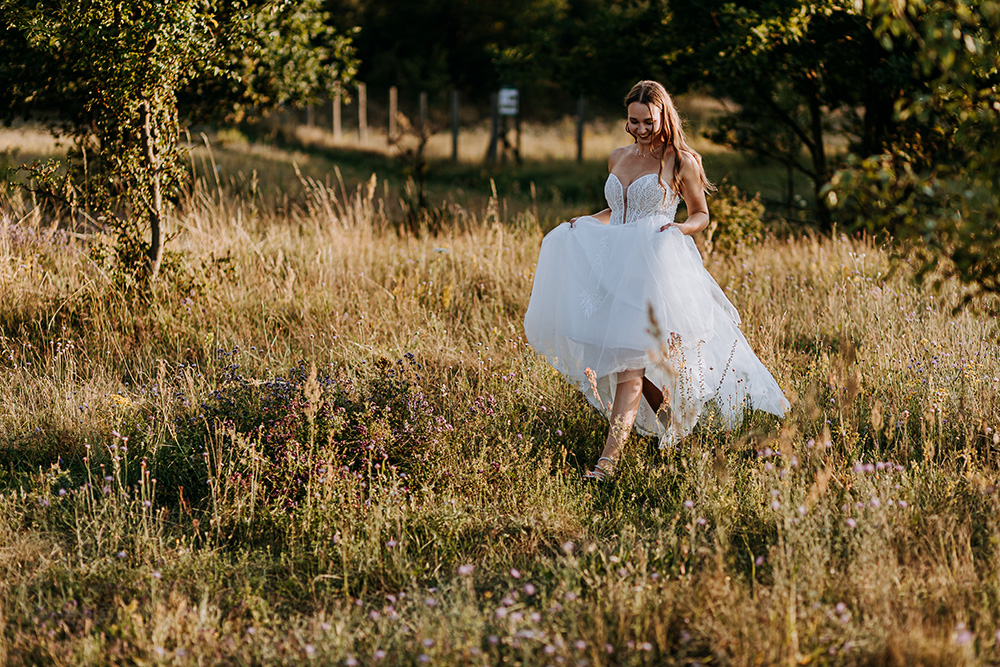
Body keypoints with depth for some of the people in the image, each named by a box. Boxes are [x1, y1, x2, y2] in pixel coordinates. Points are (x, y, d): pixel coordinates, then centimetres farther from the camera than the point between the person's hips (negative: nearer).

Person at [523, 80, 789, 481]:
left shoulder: (680, 161, 0)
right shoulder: (618, 158, 15)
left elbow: (701, 214, 9)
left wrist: (679, 229, -13)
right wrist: (587, 222, 12)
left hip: (654, 265, -6)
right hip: (614, 263, 6)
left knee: (630, 362, -17)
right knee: (639, 363, 4)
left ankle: (609, 460, -24)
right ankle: (673, 427, 29)